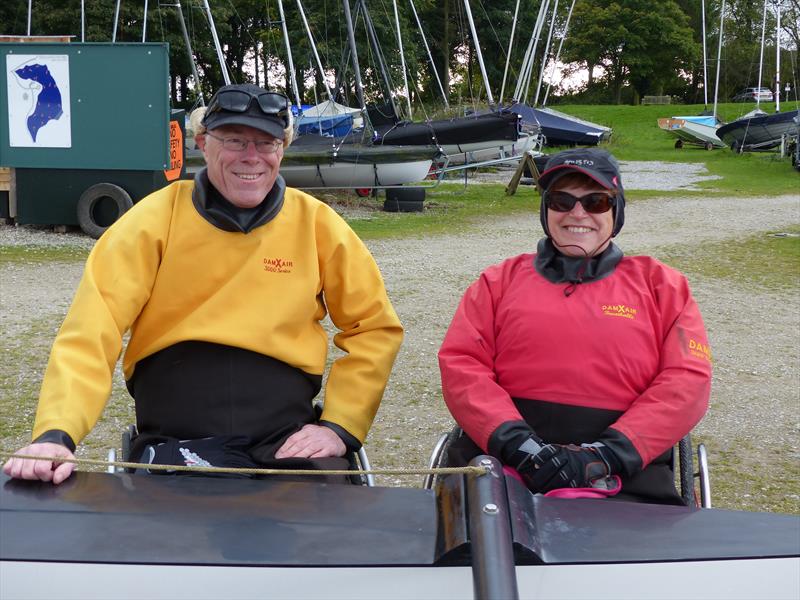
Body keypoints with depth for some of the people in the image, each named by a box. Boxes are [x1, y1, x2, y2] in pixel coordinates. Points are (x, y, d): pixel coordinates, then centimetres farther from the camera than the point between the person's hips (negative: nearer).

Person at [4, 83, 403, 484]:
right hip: (173, 444, -1)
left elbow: (375, 328, 9)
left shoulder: (315, 223, 3)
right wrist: (56, 434, -22)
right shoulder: (155, 218, -1)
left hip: (287, 446, 1)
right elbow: (91, 332, -8)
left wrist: (340, 426, -2)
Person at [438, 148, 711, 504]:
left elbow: (688, 381, 5)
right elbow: (461, 365, 7)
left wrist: (606, 454, -10)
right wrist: (516, 442, -11)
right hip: (503, 465, 0)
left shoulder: (660, 285, 17)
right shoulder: (500, 281, 19)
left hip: (623, 481, 1)